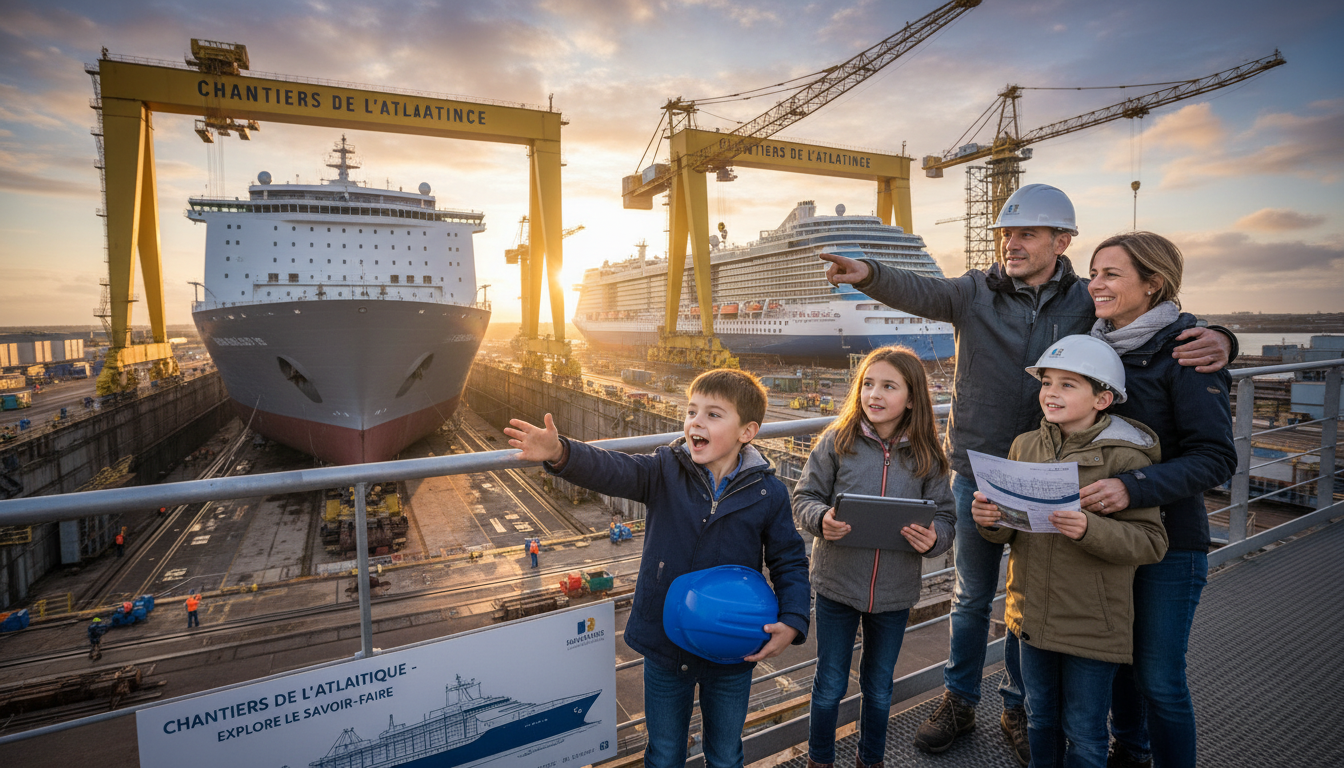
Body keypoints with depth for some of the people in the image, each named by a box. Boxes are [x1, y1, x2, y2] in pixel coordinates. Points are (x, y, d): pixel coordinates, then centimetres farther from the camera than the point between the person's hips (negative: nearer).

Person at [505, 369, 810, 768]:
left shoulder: (768, 493, -12)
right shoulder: (666, 470, -12)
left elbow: (790, 563, -2)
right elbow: (614, 471, -28)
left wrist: (792, 621, -15)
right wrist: (560, 453, -46)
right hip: (664, 645, 1)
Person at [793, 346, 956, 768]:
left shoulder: (926, 455, -6)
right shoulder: (837, 440, -10)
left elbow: (945, 516, -1)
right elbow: (804, 497, -6)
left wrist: (934, 537, -22)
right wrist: (822, 519, -25)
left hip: (894, 592, 2)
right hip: (837, 584, -1)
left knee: (879, 688, 23)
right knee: (830, 685, 15)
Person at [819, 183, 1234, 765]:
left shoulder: (1088, 303, -1)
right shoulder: (975, 292, -4)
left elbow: (1167, 329, 2)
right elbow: (920, 291, -21)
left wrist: (1217, 340, -22)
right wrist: (868, 274, -42)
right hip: (976, 472, 0)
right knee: (972, 596, 15)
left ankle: (1019, 707, 39)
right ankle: (959, 701, 36)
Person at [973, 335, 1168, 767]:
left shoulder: (1126, 459, -14)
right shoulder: (1024, 447, 0)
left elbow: (1151, 542, -17)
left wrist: (1088, 529, -33)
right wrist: (991, 522, -15)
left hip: (1092, 625, -4)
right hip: (1032, 614, 4)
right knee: (1040, 720, 24)